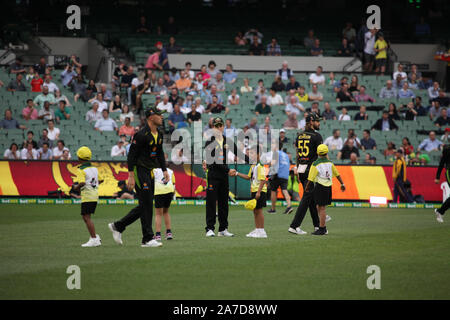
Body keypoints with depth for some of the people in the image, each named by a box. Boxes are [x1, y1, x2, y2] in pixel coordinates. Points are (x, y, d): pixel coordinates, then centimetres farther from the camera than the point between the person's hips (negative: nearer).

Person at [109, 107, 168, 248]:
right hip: (139, 171, -9)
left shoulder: (159, 134, 11)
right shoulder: (142, 135, -17)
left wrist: (164, 170, 14)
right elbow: (132, 155, -17)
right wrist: (131, 176, -21)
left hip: (150, 172, 9)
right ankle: (147, 239, -2)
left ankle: (117, 226, 21)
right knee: (146, 205, -8)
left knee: (145, 206, 10)